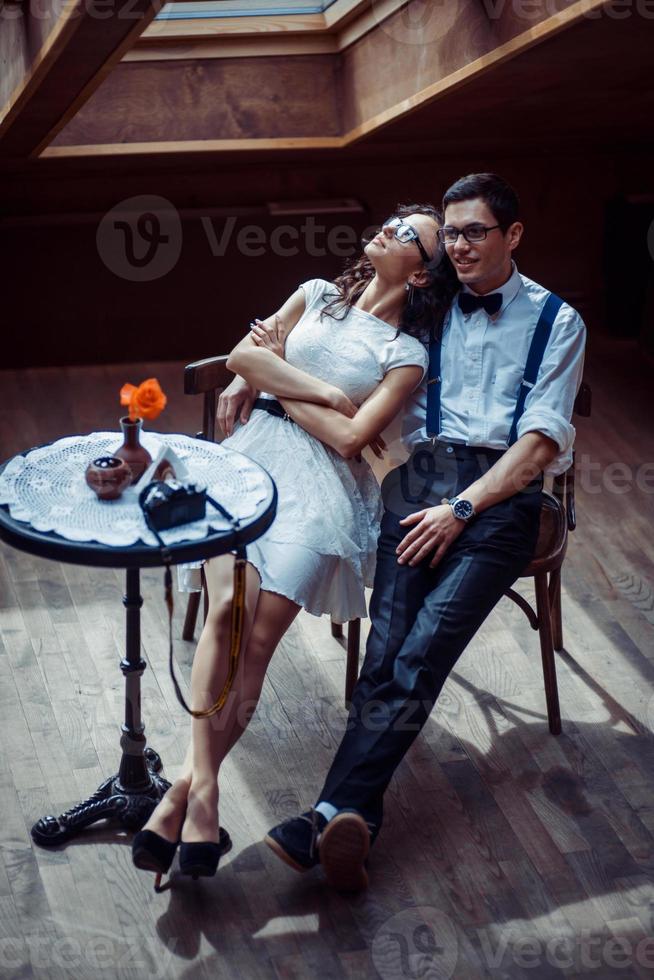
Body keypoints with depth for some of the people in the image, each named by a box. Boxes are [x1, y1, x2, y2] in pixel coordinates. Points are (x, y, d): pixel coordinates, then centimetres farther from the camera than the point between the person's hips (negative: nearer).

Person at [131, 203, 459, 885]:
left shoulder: (407, 355, 8)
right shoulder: (317, 295, 20)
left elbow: (350, 437, -5)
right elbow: (242, 357, 8)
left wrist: (277, 377, 2)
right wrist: (327, 394, -1)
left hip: (320, 484, -2)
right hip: (252, 456, 2)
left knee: (258, 641, -19)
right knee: (228, 608, -23)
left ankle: (184, 790, -18)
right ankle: (202, 784, -28)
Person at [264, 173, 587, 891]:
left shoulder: (556, 322, 13)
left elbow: (540, 444, 2)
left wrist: (460, 507, -11)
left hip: (501, 491, -3)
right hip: (421, 474, 3)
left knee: (423, 648, -27)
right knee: (388, 649, -23)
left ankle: (334, 814, -40)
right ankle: (353, 822, -39)